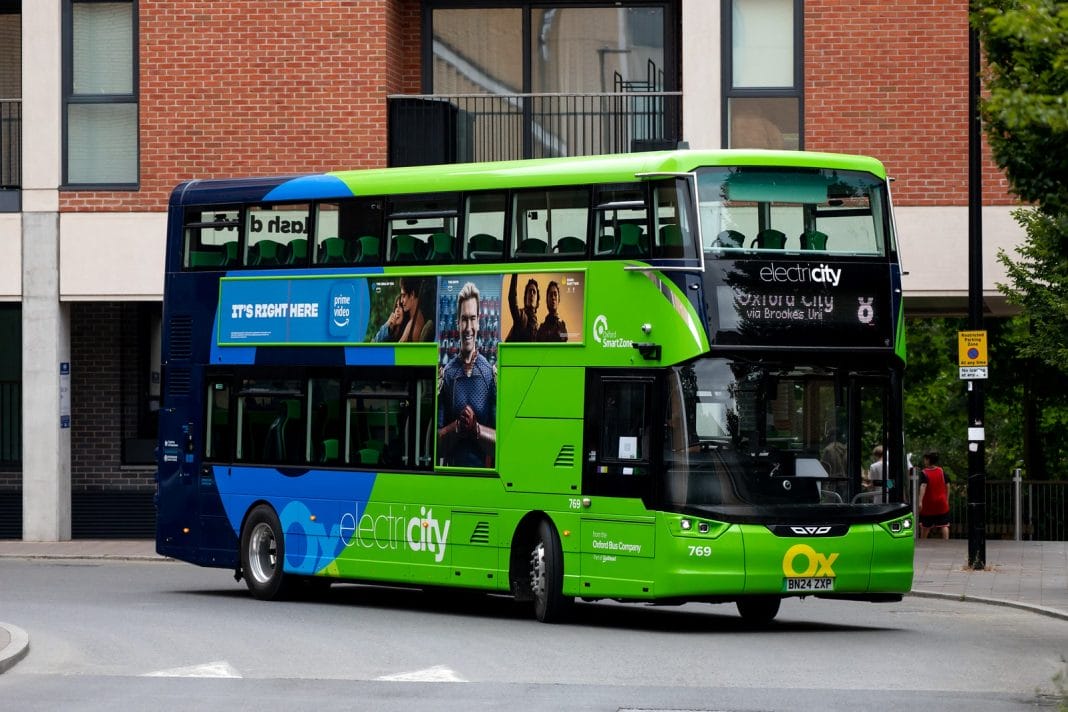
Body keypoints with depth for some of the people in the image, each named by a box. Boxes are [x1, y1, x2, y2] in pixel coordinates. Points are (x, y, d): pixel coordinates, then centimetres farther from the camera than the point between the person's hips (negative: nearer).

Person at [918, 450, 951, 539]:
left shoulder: (924, 473, -12)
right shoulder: (942, 472, 1)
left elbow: (923, 487, -25)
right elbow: (947, 485, 3)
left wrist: (920, 501, -32)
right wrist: (947, 500, 13)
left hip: (928, 505, -2)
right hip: (941, 504, 2)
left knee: (925, 526, 13)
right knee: (944, 525, -1)